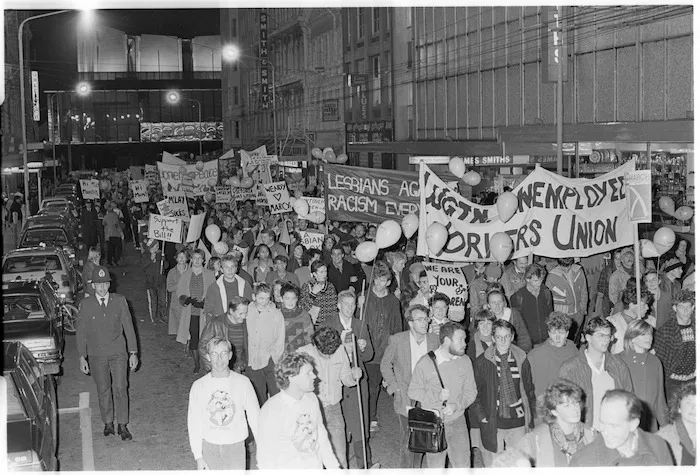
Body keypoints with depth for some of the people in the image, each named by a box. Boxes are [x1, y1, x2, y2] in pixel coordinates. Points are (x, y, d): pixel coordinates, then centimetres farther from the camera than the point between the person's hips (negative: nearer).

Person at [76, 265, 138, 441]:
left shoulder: (119, 301, -1)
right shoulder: (86, 305, -3)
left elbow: (128, 327, 2)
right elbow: (81, 332, 2)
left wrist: (133, 353, -1)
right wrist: (82, 357, -3)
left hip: (118, 352, 0)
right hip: (96, 355, 0)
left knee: (120, 388, -5)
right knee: (103, 390, 8)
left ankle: (122, 425, 5)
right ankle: (108, 423, 24)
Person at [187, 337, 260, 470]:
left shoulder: (243, 383, -5)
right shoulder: (198, 386, -4)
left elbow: (254, 417, -1)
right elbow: (193, 423, 0)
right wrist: (198, 456, -3)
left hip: (236, 448, 0)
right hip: (209, 448, 1)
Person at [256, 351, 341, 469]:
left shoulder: (312, 399, 4)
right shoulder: (271, 410, -17)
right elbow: (266, 457, -14)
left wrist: (334, 466, 16)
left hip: (316, 468, 5)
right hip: (288, 470, -5)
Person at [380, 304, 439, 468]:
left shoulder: (434, 339, -1)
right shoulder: (397, 340, -9)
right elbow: (385, 364, 3)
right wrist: (395, 386, -3)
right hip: (405, 398, -3)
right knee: (408, 441, -3)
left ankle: (416, 467, 26)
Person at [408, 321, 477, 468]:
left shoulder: (465, 361, -1)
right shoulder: (425, 362, -11)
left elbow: (471, 391, 4)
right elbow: (413, 391, -5)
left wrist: (456, 405, -14)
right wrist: (437, 395, -19)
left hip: (457, 422, 3)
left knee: (462, 466, 2)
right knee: (436, 467, 8)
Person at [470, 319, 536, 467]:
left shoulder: (521, 360, 4)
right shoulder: (482, 362, -2)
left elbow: (529, 391, 10)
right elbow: (473, 392, 2)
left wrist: (531, 419, 7)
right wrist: (481, 415, -6)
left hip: (518, 422, 2)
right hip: (492, 423, -1)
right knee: (493, 465, 5)